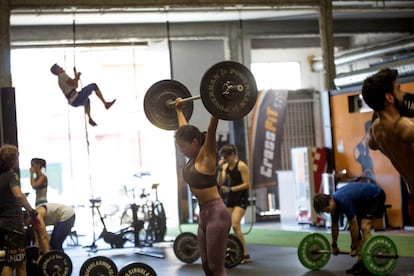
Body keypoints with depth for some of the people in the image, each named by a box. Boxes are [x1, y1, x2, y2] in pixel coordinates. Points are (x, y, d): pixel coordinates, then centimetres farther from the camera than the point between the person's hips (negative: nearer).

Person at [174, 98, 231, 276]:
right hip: (204, 215, 9)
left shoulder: (206, 156, -10)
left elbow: (211, 129, -23)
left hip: (216, 214, -9)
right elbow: (184, 128, 25)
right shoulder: (193, 159, 10)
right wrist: (178, 109, 35)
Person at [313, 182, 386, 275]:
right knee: (357, 228, 1)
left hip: (376, 197, -9)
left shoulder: (344, 202, -35)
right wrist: (334, 246, 15)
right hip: (364, 201, 9)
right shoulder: (334, 203, -7)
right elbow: (334, 225, 8)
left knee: (364, 227, -20)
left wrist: (353, 248, -19)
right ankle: (360, 262, 3)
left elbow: (353, 226, -28)